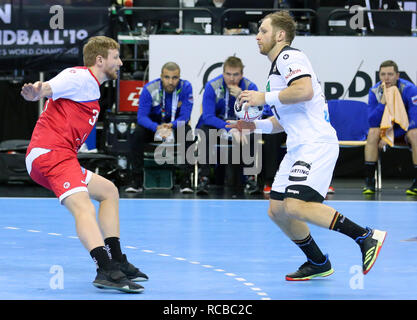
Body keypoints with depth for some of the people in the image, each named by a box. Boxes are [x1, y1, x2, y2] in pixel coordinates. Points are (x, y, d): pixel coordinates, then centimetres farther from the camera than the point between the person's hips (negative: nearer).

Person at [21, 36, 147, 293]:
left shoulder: (92, 88, 25)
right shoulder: (80, 77, -6)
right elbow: (48, 88, -24)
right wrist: (36, 91, -44)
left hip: (60, 156, 11)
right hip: (50, 153, -11)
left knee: (109, 192, 21)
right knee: (83, 206, -27)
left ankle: (117, 262, 23)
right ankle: (106, 271, -44)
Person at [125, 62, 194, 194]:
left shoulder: (185, 87, -19)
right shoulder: (149, 89, -19)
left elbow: (185, 116, -20)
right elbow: (141, 116, -23)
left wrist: (171, 126, -41)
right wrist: (157, 128, -43)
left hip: (176, 125, 0)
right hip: (153, 124, 0)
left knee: (188, 134, -32)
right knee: (137, 133, -30)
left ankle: (186, 181, -27)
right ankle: (136, 180, -22)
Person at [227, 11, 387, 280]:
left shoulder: (289, 56, -5)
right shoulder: (278, 66, 25)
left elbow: (305, 91, -25)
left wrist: (265, 97, -16)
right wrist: (256, 125, 15)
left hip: (317, 144, -10)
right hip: (298, 147, 10)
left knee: (295, 206, -24)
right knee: (277, 210, 9)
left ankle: (366, 236, -20)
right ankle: (318, 263, 20)